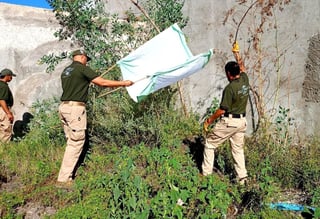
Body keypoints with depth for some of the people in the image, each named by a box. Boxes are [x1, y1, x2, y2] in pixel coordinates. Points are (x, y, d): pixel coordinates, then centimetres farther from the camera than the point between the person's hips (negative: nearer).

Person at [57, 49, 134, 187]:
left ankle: (68, 172, 21)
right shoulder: (83, 69, -6)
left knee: (72, 141, 16)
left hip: (63, 107, 9)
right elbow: (102, 82, -11)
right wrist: (123, 83, -4)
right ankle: (64, 179, -2)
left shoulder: (65, 71, 18)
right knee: (76, 142, -4)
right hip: (75, 108, -9)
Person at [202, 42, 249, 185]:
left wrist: (209, 120, -8)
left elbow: (222, 109, -19)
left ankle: (206, 173, 12)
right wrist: (236, 53, 34)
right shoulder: (245, 80, 1)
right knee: (238, 149, 16)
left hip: (228, 121, -7)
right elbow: (242, 68, 24)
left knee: (210, 144, 7)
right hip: (242, 121, 7)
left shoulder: (229, 88, -20)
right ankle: (242, 177, 16)